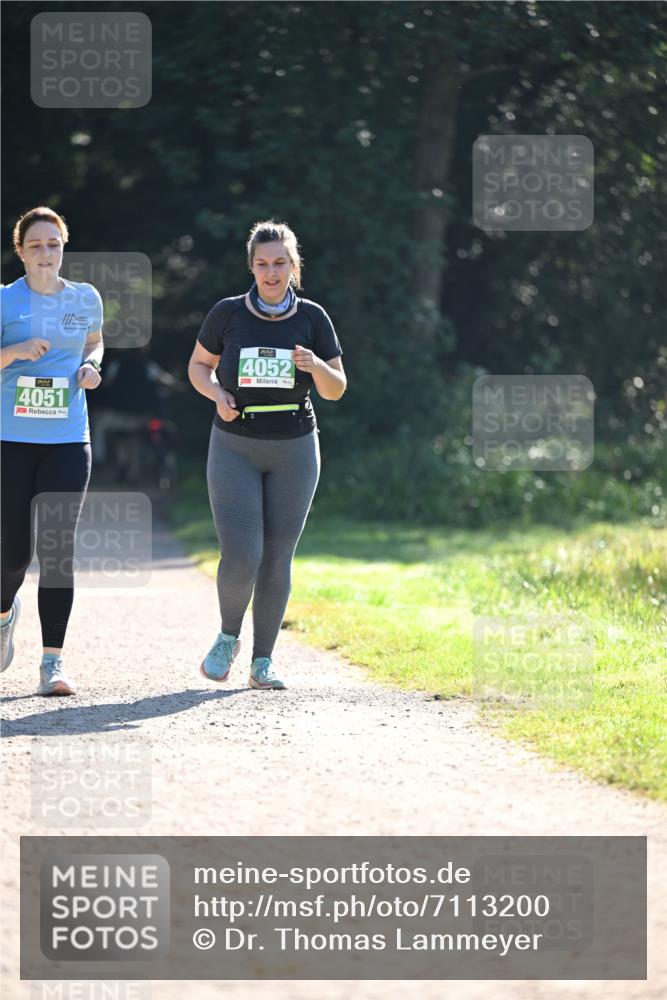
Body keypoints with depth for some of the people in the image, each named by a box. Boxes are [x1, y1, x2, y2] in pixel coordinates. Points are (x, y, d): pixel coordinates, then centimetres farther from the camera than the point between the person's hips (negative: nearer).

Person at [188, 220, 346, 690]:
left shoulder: (312, 317, 0)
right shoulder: (228, 313, -2)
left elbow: (336, 389, 3)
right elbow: (199, 365, 11)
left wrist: (316, 365, -18)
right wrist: (217, 393, -10)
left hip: (294, 449, 1)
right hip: (235, 447, -1)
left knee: (277, 558, 3)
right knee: (241, 556, -12)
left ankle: (263, 660, 15)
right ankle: (228, 637, 15)